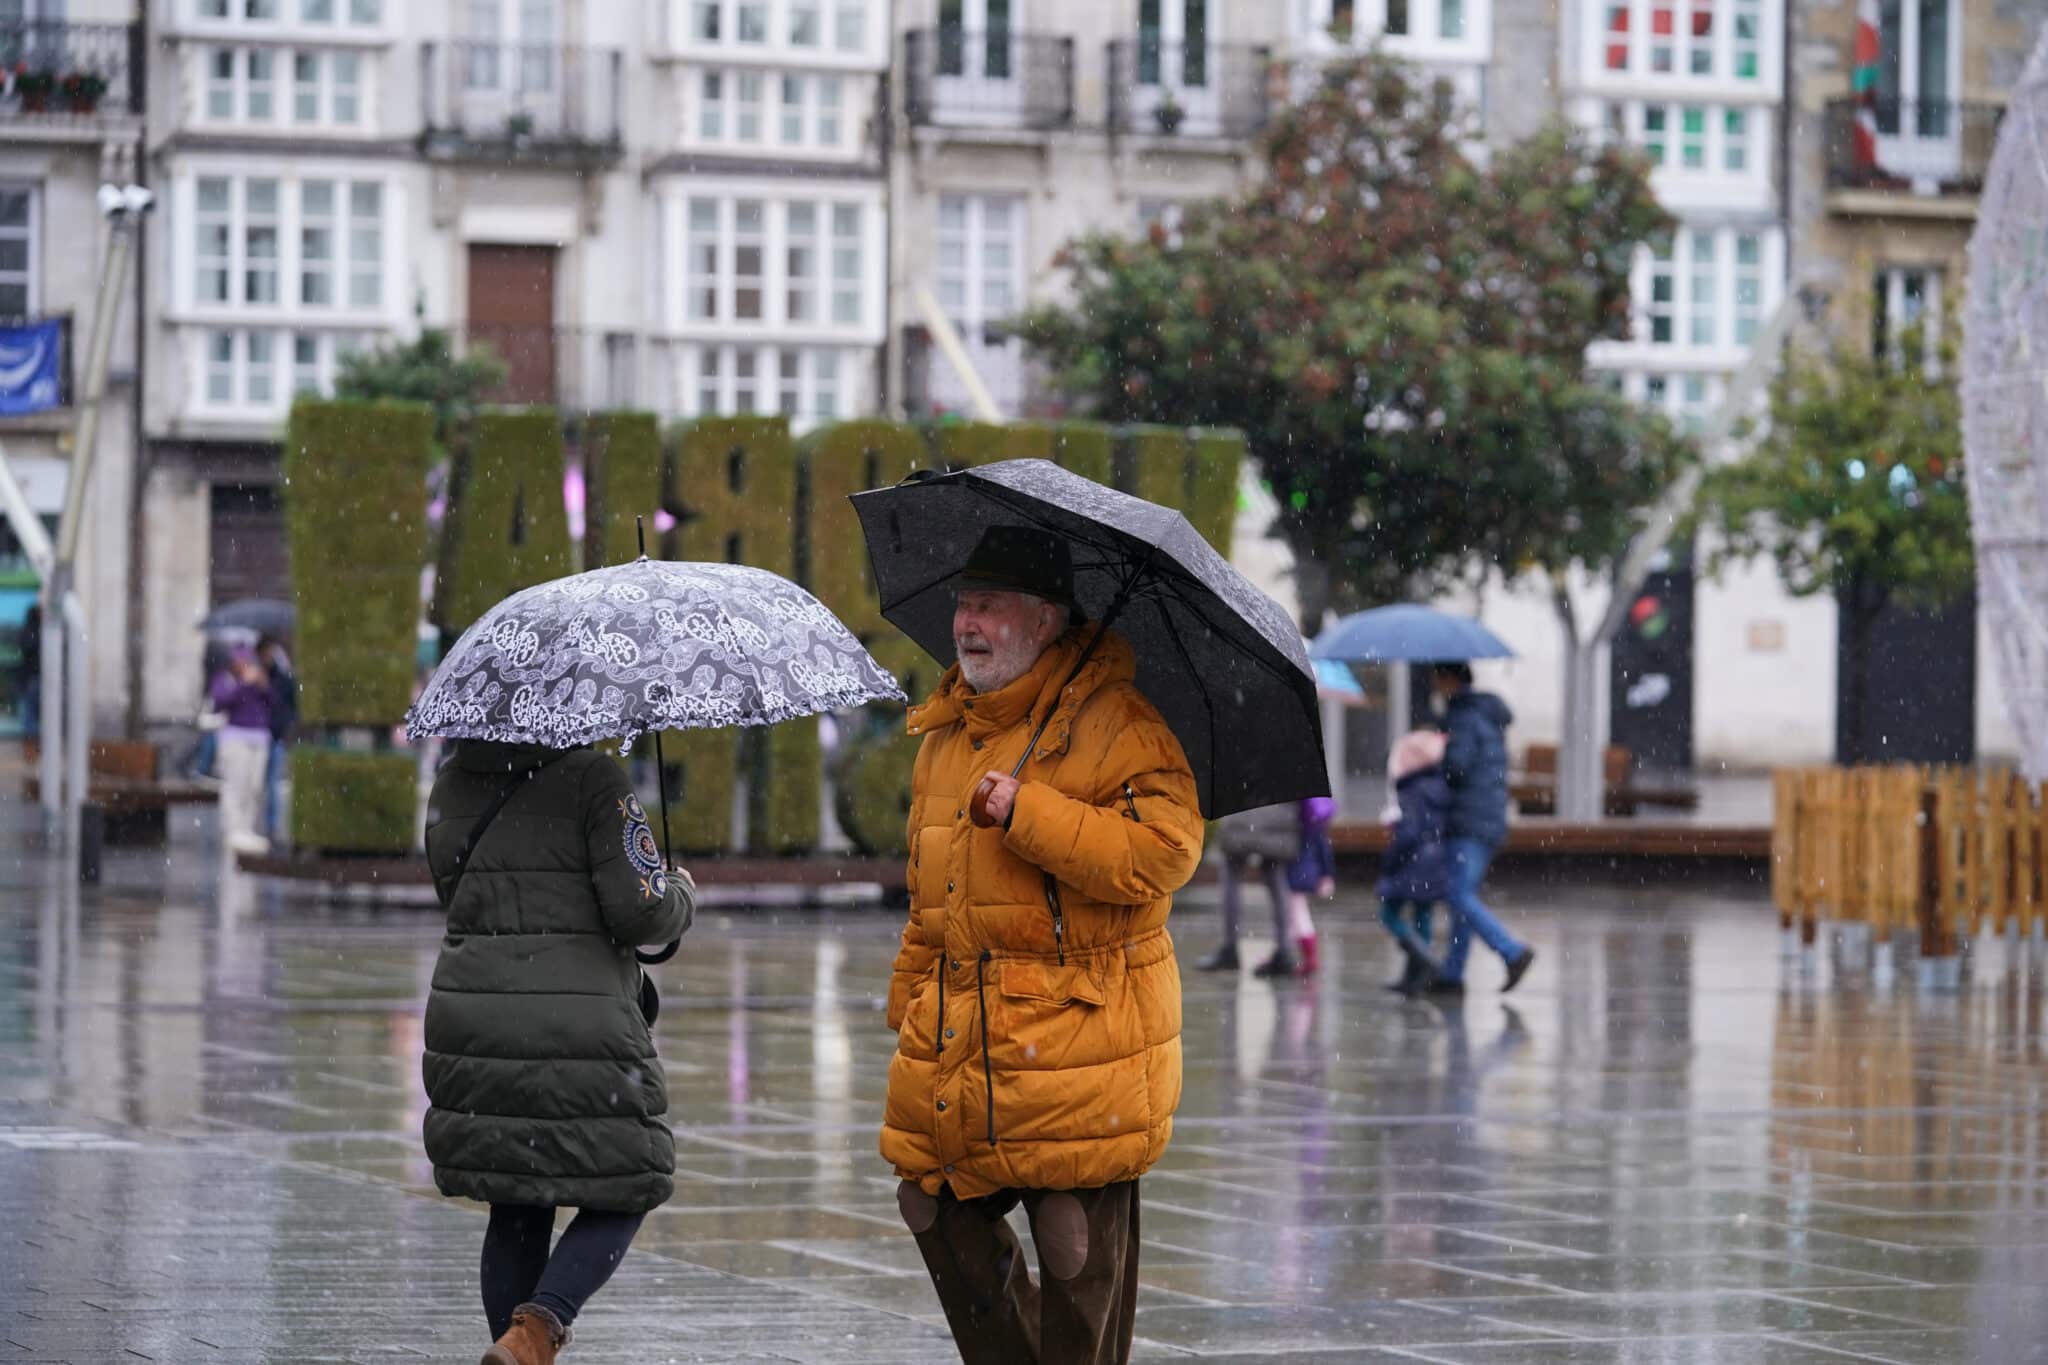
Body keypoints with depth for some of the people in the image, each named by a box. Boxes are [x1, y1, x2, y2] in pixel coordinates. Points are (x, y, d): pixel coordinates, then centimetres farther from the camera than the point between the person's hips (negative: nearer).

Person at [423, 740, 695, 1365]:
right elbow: (637, 909, -13)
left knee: (516, 1209, 16)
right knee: (623, 1193, 8)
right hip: (580, 1026, -5)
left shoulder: (451, 785, 9)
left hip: (467, 1020, 5)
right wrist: (681, 895, 8)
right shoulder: (592, 780, -9)